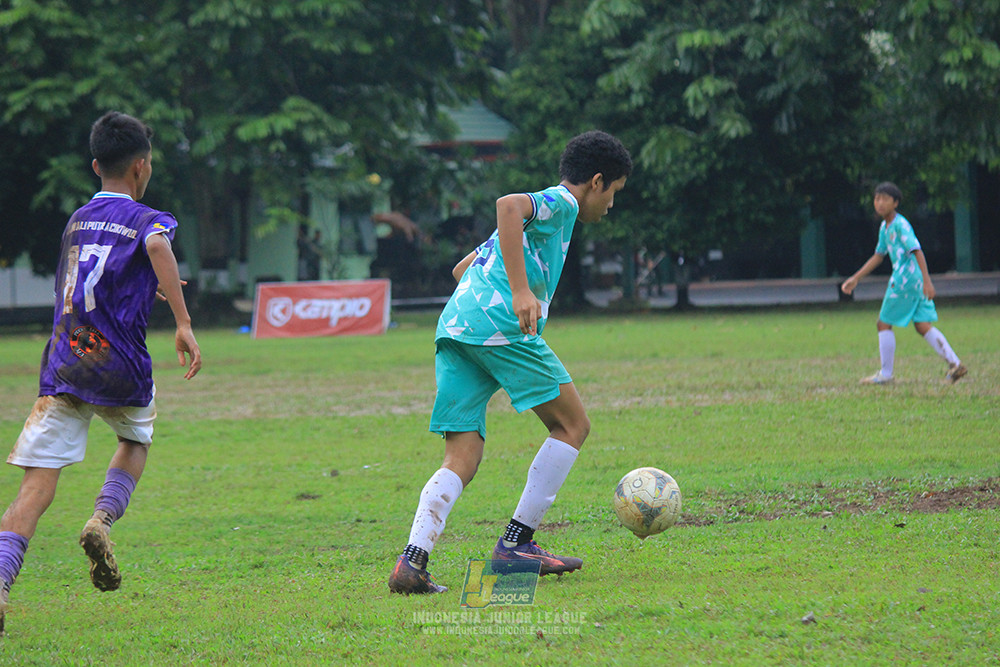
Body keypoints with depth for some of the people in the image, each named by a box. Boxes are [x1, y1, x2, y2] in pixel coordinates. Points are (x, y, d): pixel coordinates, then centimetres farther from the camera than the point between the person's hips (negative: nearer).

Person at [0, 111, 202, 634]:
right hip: (118, 370, -3)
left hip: (61, 368, 3)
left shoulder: (77, 219, 17)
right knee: (135, 440, 28)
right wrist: (183, 323, -29)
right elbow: (157, 245, -26)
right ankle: (102, 519, 2)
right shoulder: (147, 219, -1)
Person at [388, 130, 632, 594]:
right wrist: (521, 291, -22)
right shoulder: (561, 203, 5)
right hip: (501, 326, -8)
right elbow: (508, 205, -17)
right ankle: (516, 543, 1)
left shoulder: (539, 216, 33)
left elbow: (463, 268, 39)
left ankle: (413, 560, -16)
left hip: (453, 330, 9)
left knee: (461, 460, 3)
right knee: (572, 426, 5)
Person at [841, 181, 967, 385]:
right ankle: (954, 363, -1)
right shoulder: (885, 227, 17)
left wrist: (927, 281, -28)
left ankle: (885, 374, 6)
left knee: (884, 324, 0)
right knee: (923, 326, 6)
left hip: (905, 280, -9)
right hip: (915, 282, 9)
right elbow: (878, 256, 27)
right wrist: (855, 279, 27)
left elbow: (917, 252, -20)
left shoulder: (901, 225, -12)